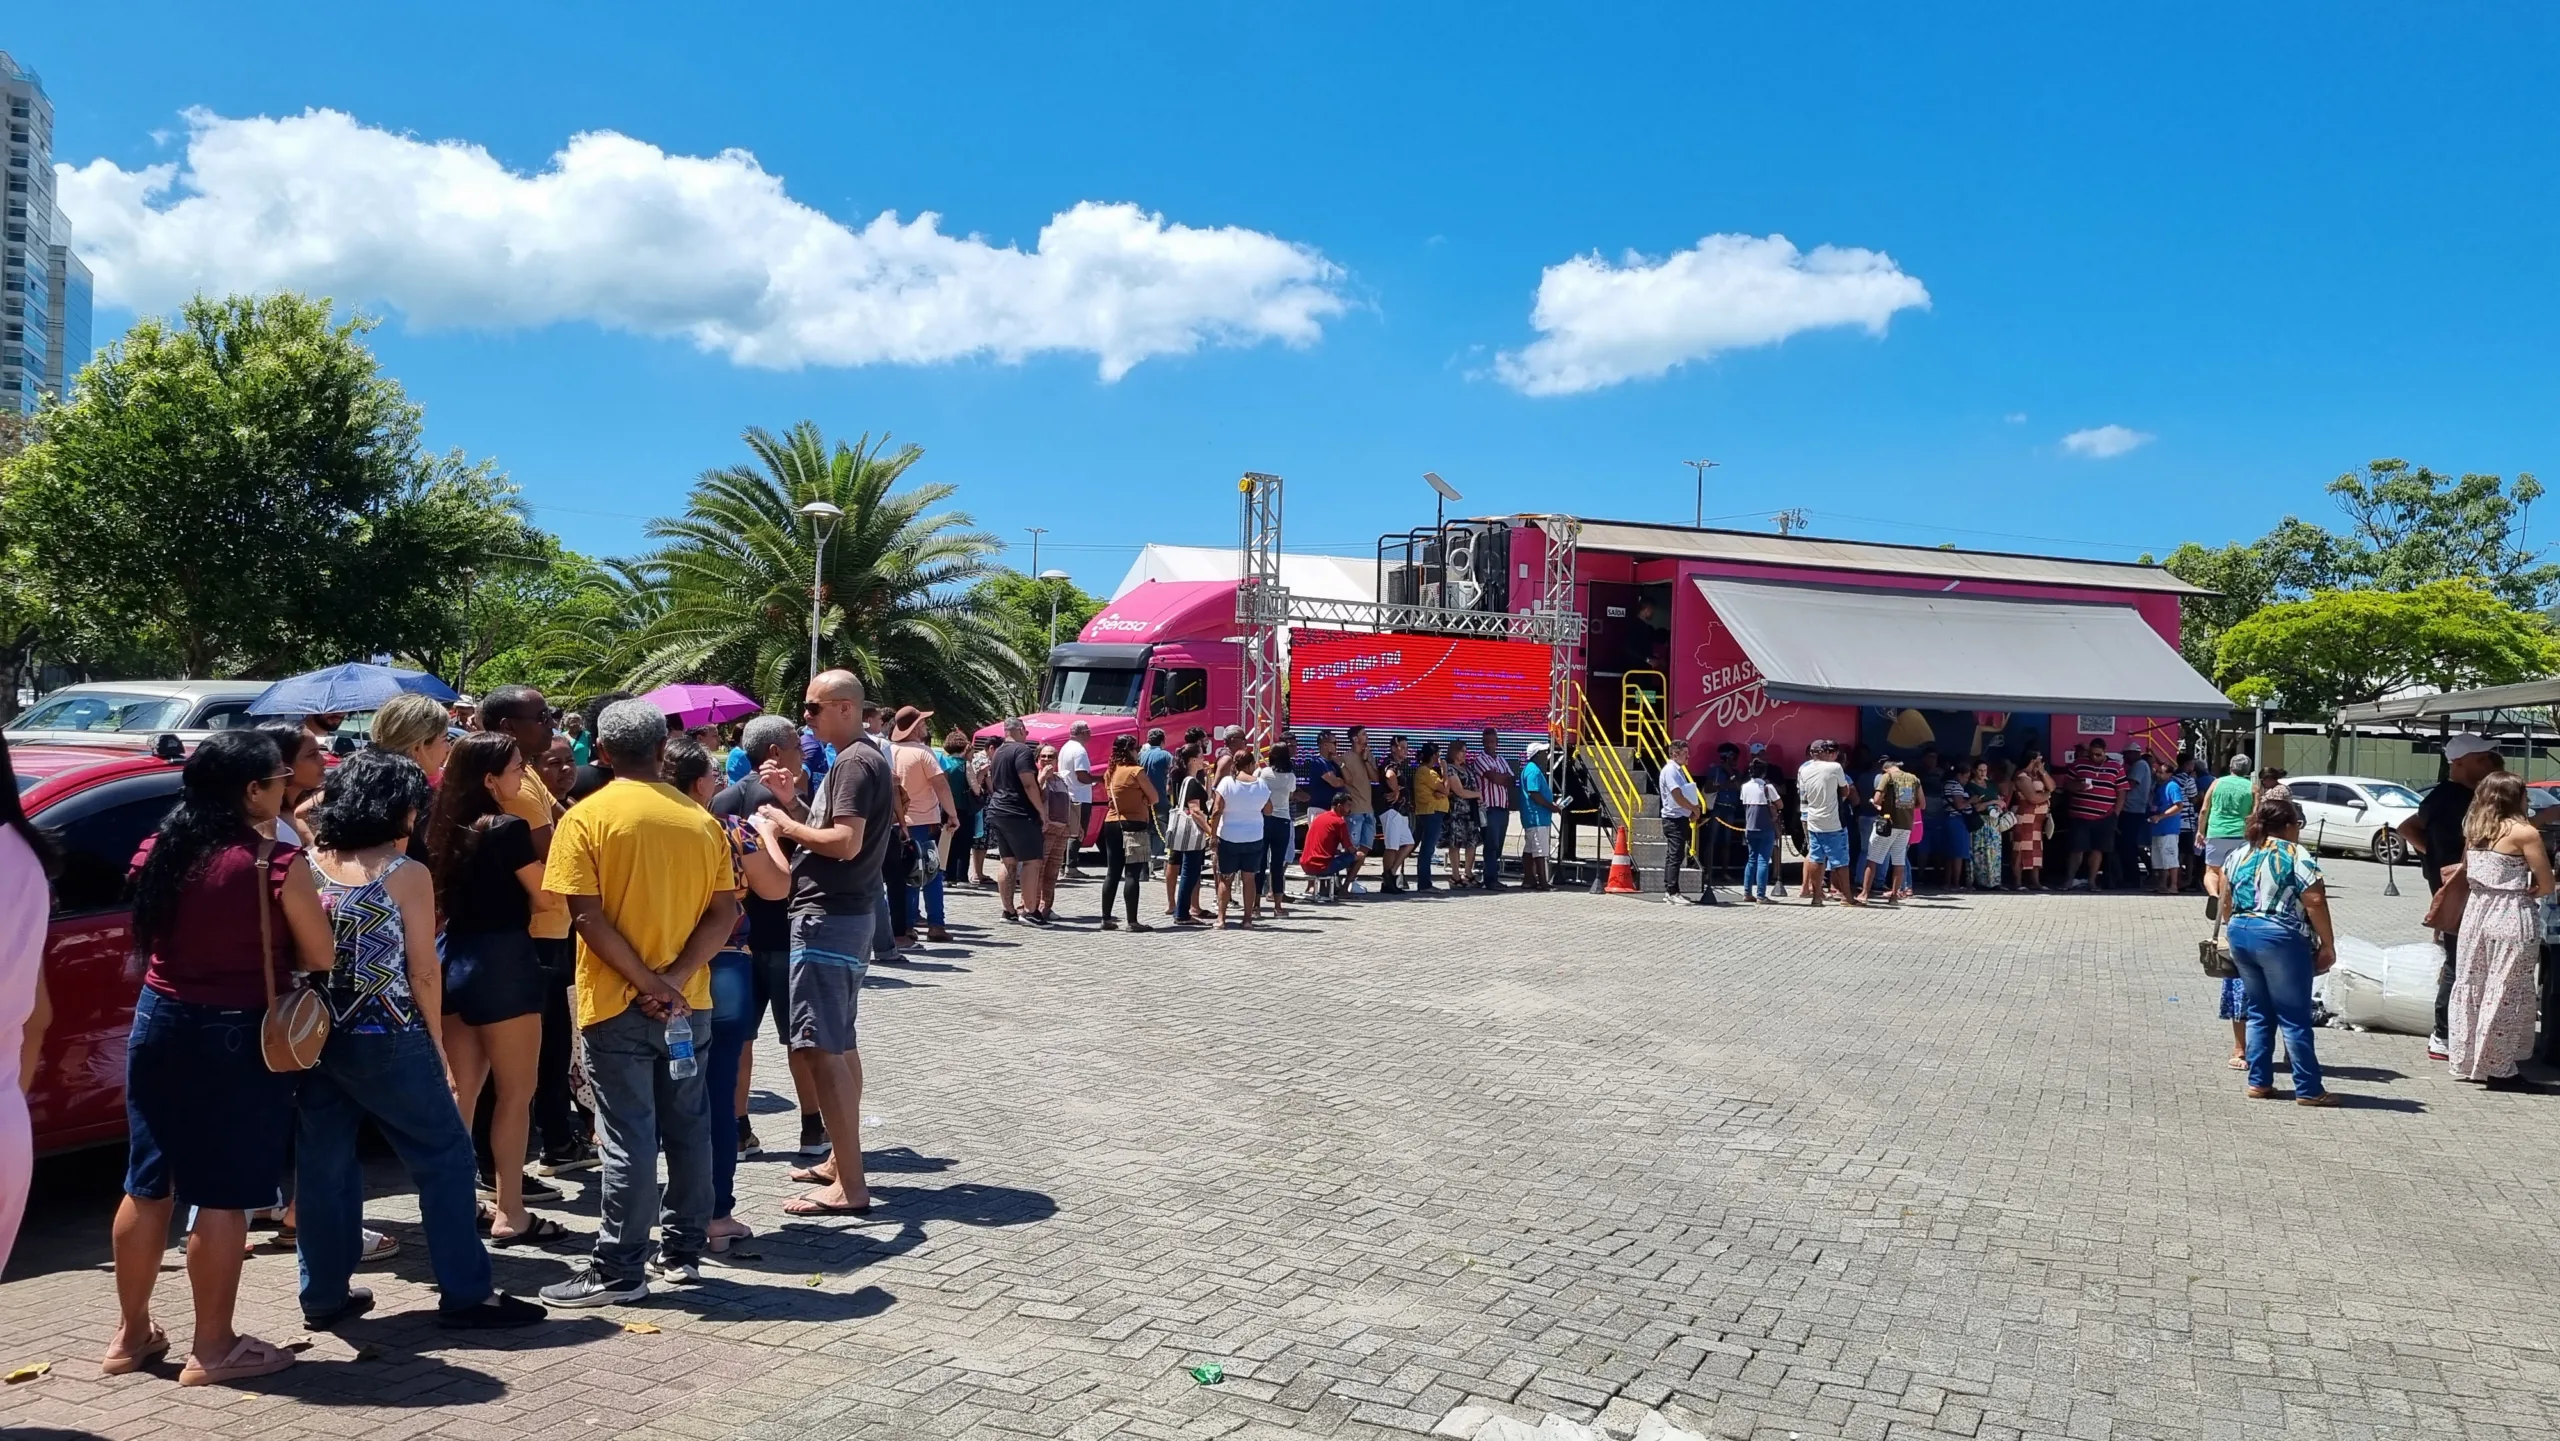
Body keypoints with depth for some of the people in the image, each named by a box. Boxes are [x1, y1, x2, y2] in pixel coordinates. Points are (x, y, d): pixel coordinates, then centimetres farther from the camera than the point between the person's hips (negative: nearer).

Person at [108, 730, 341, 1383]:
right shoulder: (275, 864, -16)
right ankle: (212, 1348, 12)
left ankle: (131, 1334, 29)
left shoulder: (155, 851, 1)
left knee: (147, 1185, 16)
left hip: (159, 1022, 6)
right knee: (223, 1197, 3)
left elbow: (152, 937, 12)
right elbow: (321, 958, -9)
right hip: (239, 1037, -6)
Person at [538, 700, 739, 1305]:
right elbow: (724, 913, -4)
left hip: (617, 1006, -4)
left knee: (629, 1139, 0)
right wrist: (674, 979, -10)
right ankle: (684, 1251, 22)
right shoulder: (701, 821, 3)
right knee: (688, 1127, 13)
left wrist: (648, 983, -14)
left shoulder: (586, 818, -9)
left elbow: (587, 916, -16)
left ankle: (619, 1269, 7)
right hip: (687, 1005, 4)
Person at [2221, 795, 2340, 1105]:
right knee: (2295, 1018, 0)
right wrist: (2328, 943, -7)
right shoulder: (2296, 855, -8)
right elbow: (2315, 902, -13)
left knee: (2259, 1013, 14)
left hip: (2240, 935, 6)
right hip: (2280, 939, -6)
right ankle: (2308, 1089, 5)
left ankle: (2258, 1081, 15)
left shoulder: (2238, 855, 11)